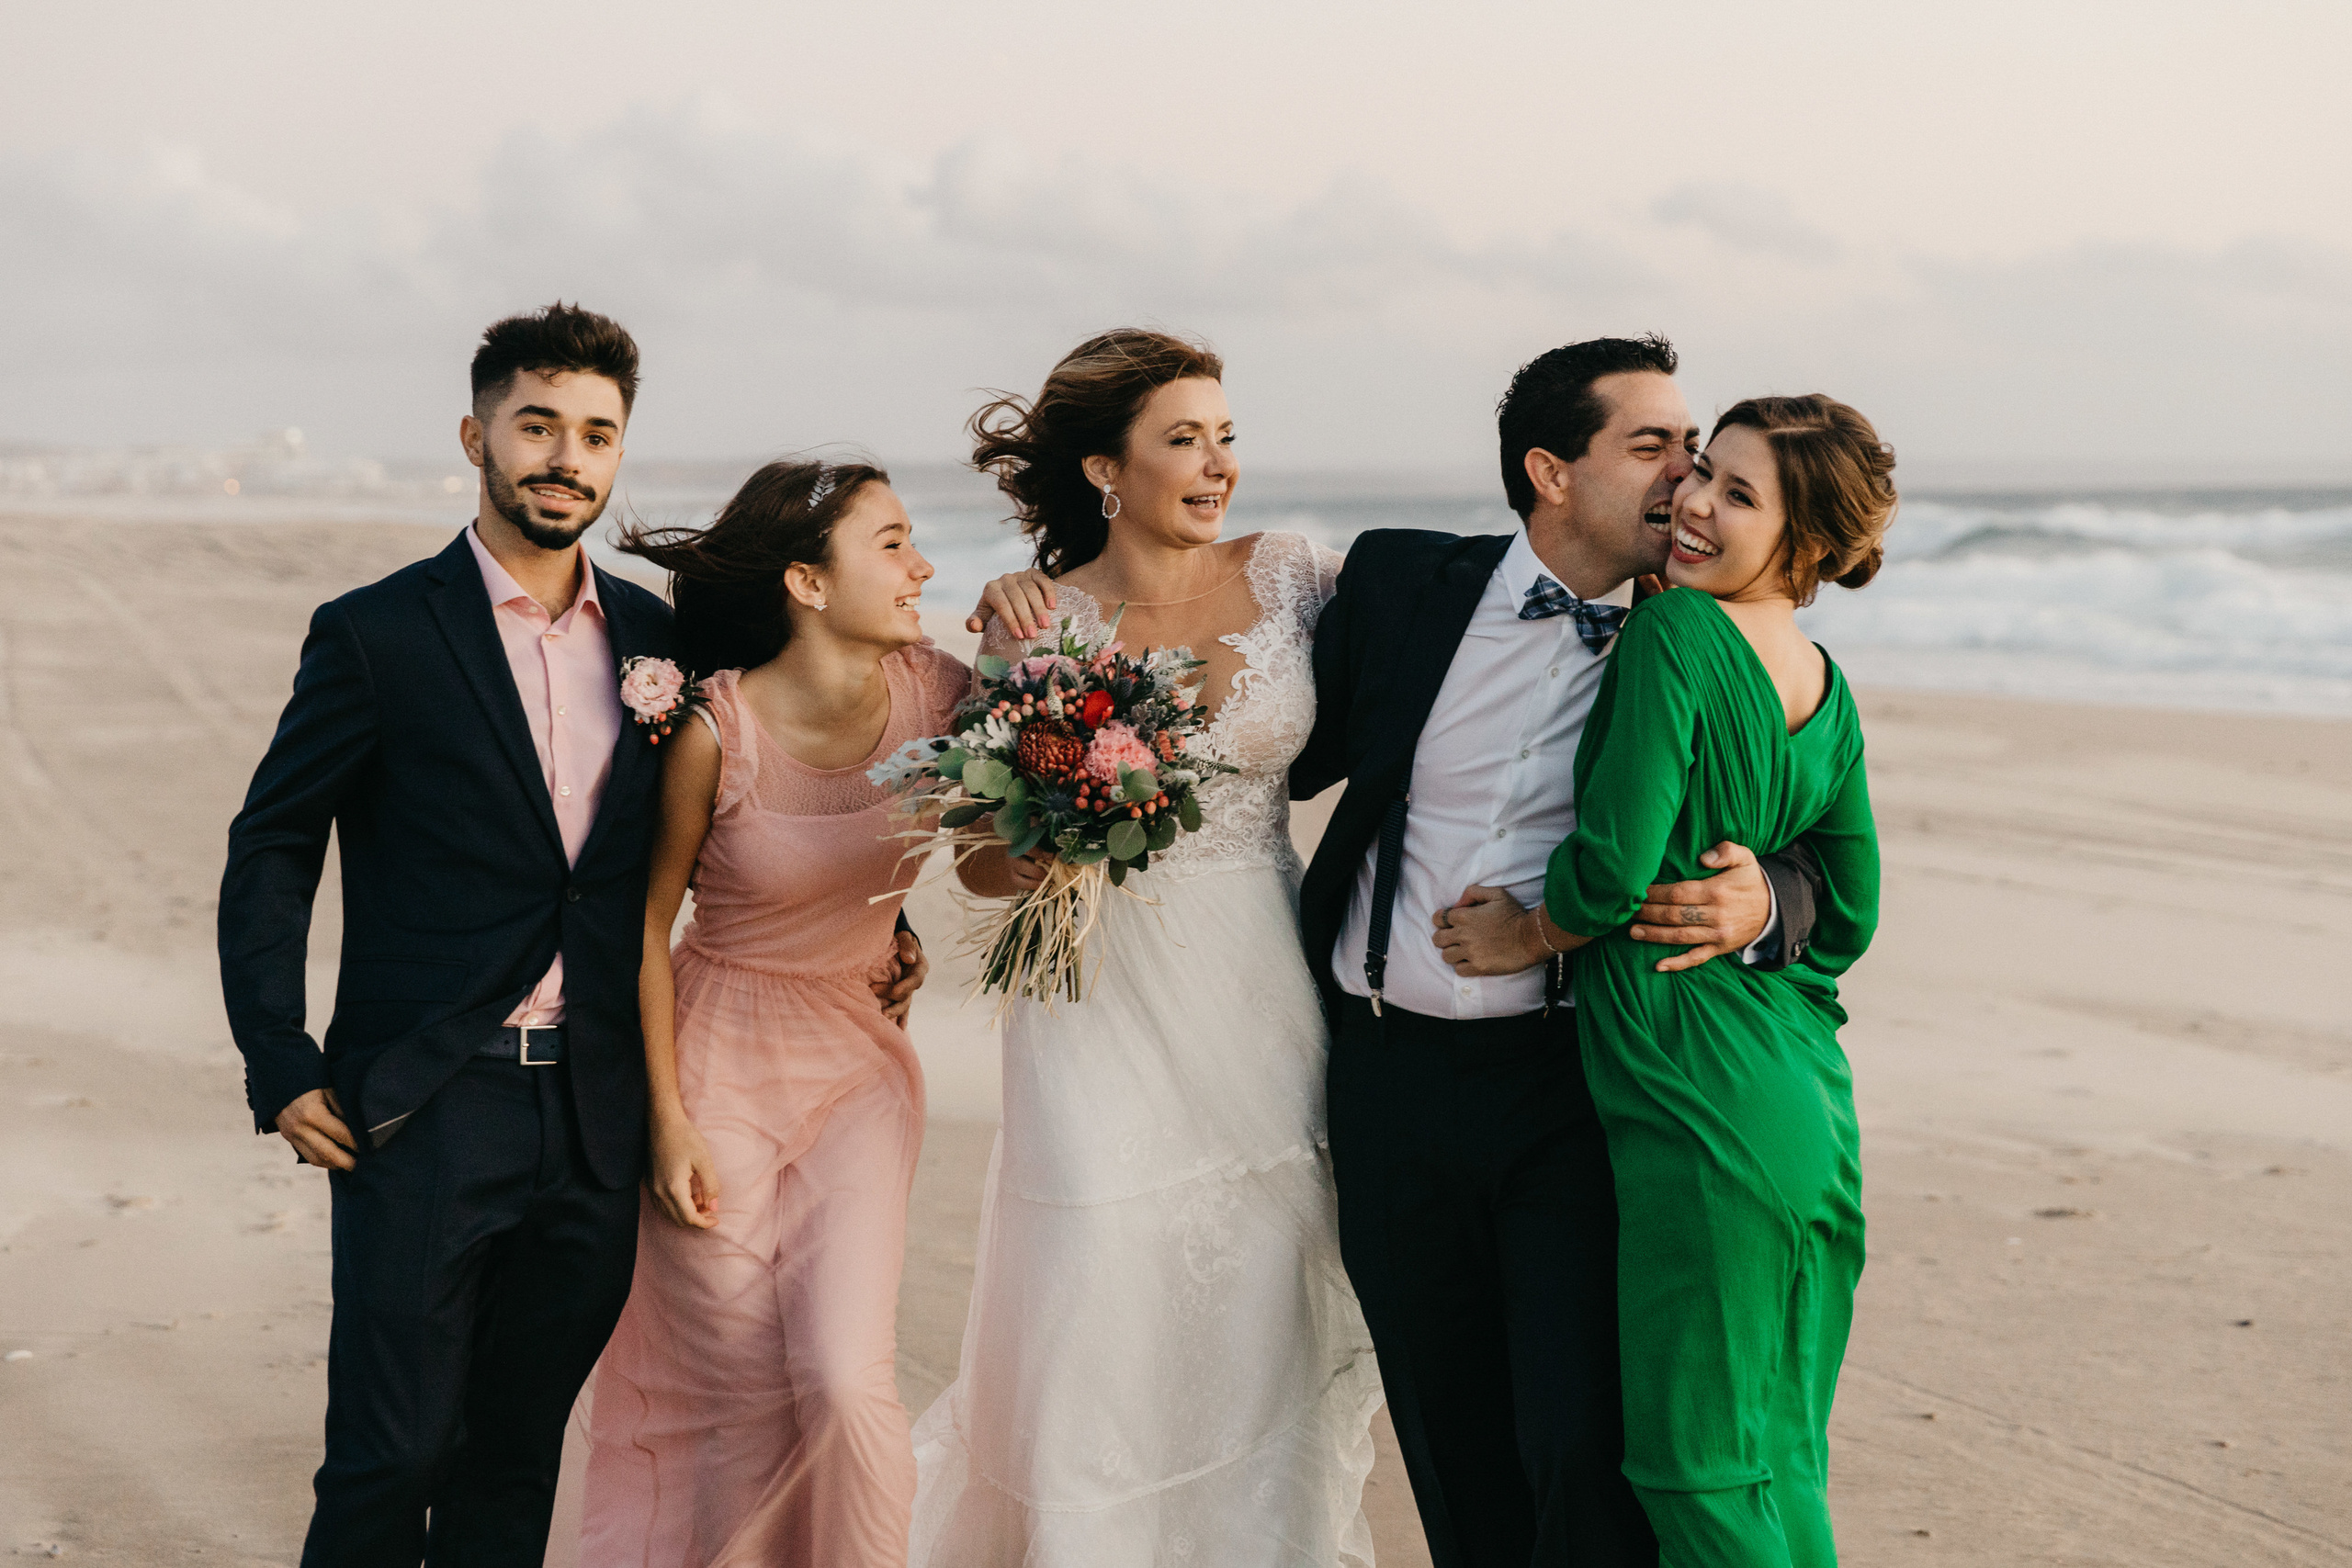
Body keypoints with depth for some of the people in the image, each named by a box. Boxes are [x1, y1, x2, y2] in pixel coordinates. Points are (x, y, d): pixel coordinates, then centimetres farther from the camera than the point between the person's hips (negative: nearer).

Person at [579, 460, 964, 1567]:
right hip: (723, 1062, -2)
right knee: (738, 1395, 2)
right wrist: (667, 1119, -8)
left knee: (847, 1382, -10)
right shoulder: (716, 731, -20)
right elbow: (647, 921, -8)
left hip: (860, 1064, 2)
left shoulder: (938, 695, -12)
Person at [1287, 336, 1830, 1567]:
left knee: (1589, 1454, -10)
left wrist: (1759, 903, -24)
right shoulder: (1401, 580, 2)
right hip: (1389, 1082, 2)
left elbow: (1798, 859, 0)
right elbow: (1294, 758, 10)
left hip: (1569, 1088, -2)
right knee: (1457, 1460, 13)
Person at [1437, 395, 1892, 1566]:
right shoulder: (1828, 691, 10)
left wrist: (1530, 934, -5)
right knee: (1782, 1458, 17)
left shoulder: (1673, 630, -15)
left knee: (1700, 1468, 2)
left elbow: (1616, 863, -22)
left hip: (1693, 1098, -9)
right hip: (1809, 1099, 9)